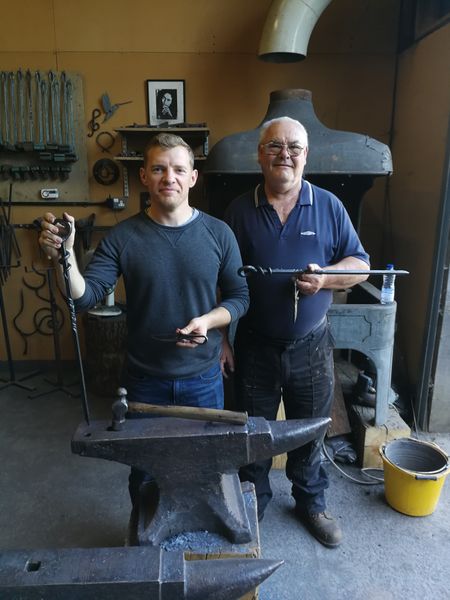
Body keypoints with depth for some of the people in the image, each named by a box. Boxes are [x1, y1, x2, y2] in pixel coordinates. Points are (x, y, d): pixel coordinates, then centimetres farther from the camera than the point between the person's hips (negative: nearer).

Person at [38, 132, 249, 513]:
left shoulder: (218, 234, -6)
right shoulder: (122, 237, -7)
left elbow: (239, 297, 0)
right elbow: (85, 297, -13)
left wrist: (208, 320, -18)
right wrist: (65, 257, -31)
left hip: (203, 379, 1)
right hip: (144, 381, 0)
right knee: (144, 473, 19)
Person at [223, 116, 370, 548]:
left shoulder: (328, 206, -1)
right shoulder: (239, 211, -3)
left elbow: (360, 265, 3)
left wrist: (325, 278, -18)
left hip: (311, 347, 1)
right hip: (254, 347, 0)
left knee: (310, 432, 18)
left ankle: (311, 503, 43)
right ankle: (252, 503, 42)